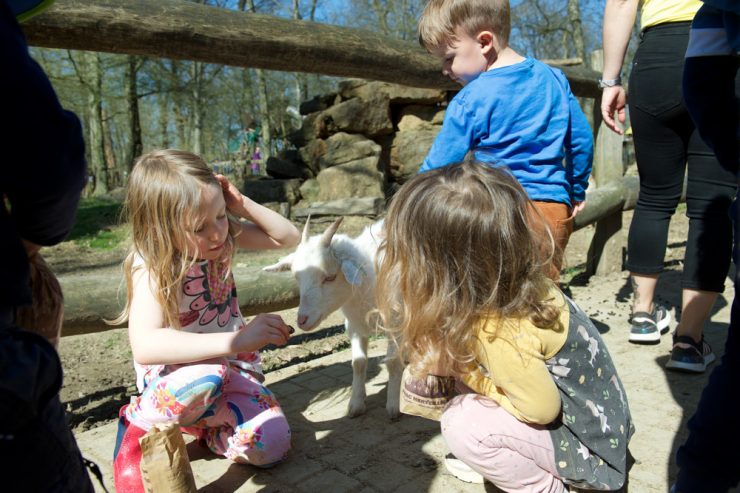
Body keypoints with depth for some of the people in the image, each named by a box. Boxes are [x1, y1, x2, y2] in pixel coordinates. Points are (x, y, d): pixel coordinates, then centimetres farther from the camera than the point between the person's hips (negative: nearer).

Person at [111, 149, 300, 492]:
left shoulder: (224, 237, -8)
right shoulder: (151, 269, -23)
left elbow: (287, 238, -1)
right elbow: (145, 346, -39)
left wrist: (243, 205, -18)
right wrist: (236, 340, -47)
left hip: (232, 367, 4)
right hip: (174, 378, -4)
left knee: (270, 445, -19)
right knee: (206, 376, -41)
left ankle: (194, 419, 8)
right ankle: (137, 425, -9)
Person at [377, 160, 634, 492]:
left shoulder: (498, 335, -34)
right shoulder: (507, 285, -12)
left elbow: (542, 409, -23)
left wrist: (463, 372, -19)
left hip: (591, 445, -7)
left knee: (463, 424, -23)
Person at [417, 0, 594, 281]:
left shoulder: (470, 101, -8)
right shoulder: (553, 78, 9)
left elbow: (439, 166, -4)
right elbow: (581, 139, 14)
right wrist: (577, 191, 27)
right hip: (557, 210, 6)